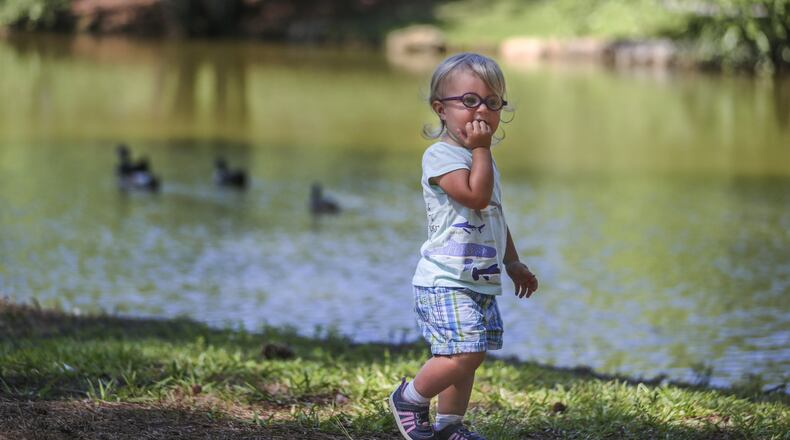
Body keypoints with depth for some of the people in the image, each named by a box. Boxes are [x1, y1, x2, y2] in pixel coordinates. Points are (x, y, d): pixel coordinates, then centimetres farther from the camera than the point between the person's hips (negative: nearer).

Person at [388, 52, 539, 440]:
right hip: (445, 281, -9)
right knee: (465, 353, -18)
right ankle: (409, 399, 2)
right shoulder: (440, 155, -13)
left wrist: (513, 263, 29)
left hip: (480, 283, 9)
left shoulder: (480, 158, 17)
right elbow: (477, 195, -27)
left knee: (470, 357, 10)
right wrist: (481, 149, -20)